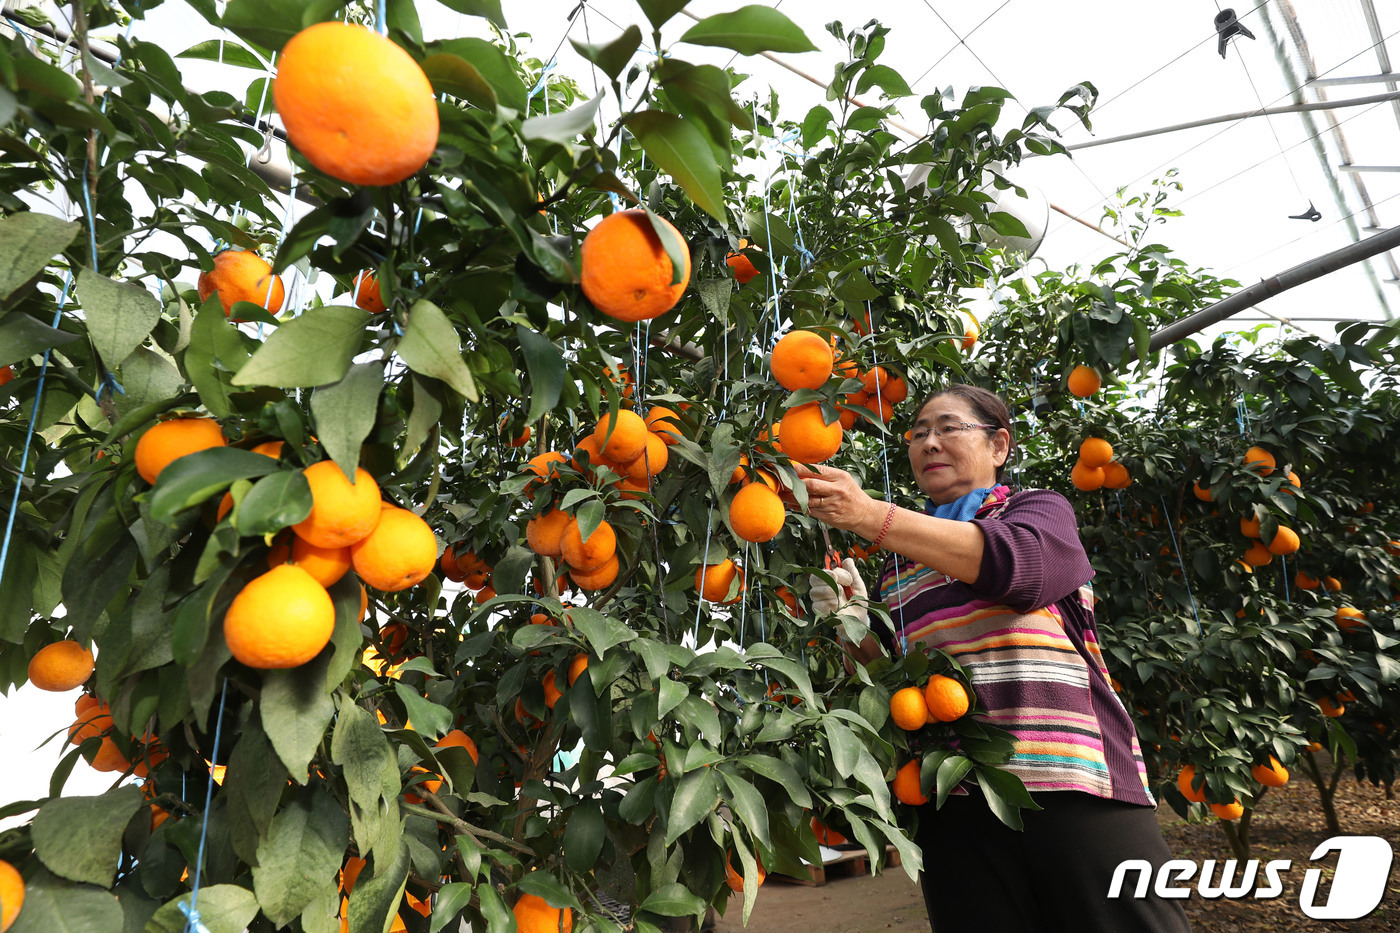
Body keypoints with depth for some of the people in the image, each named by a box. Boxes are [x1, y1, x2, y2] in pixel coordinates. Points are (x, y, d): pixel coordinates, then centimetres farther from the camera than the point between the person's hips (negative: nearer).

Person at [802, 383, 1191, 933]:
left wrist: (869, 515, -25)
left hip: (1075, 784, -3)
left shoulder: (1040, 511, 8)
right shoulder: (900, 563, 18)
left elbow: (1012, 561, -17)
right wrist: (852, 622, -4)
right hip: (955, 801, 3)